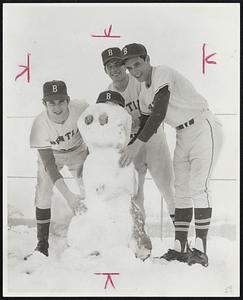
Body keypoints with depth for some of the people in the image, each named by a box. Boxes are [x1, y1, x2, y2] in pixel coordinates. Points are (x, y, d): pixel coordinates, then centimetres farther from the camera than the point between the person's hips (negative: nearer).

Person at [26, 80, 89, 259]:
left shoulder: (81, 109, -34)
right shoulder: (40, 125, -35)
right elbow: (49, 165, -35)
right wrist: (68, 195, -42)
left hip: (78, 151, 1)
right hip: (50, 155, -1)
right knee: (43, 193, -8)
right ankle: (42, 246, 3)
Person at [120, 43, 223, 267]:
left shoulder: (163, 74, -17)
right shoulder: (145, 93, 9)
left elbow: (159, 114, -27)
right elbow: (147, 125, 17)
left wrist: (137, 145, -29)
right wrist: (128, 151, 7)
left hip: (205, 128, -8)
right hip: (183, 137, 9)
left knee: (198, 186, -16)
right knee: (181, 190, 4)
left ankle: (200, 250, -13)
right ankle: (180, 248, 8)